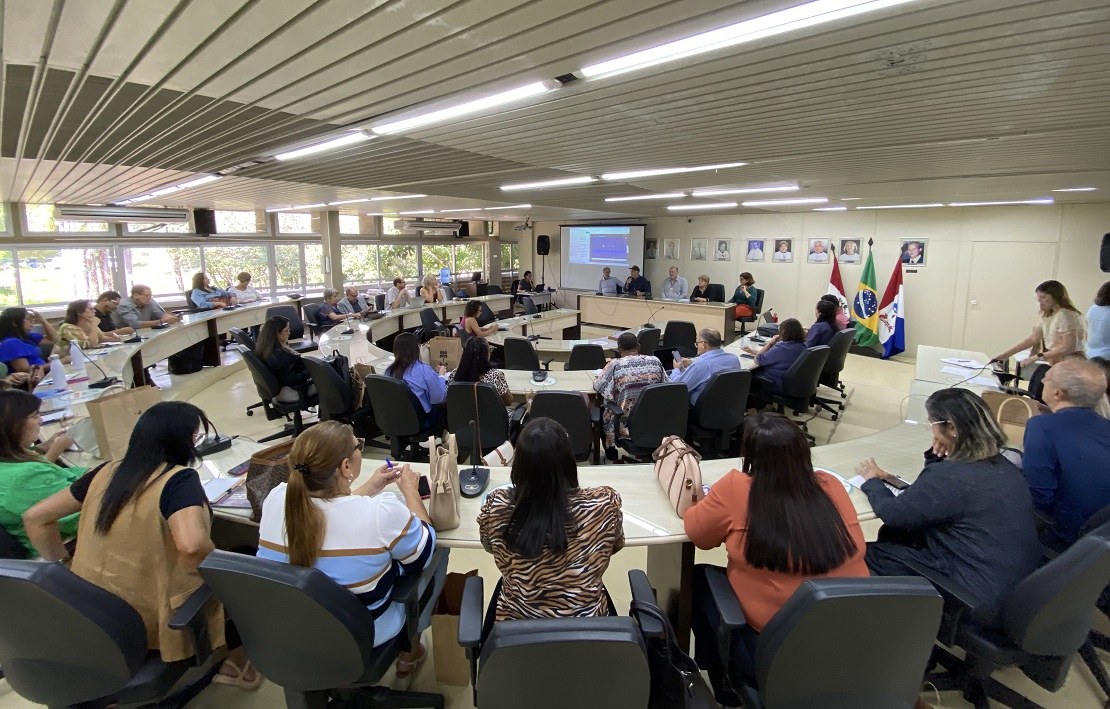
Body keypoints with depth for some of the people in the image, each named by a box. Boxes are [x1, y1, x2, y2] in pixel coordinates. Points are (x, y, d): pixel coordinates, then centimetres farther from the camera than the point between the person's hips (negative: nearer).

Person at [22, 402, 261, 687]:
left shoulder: (106, 472, 0)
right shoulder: (178, 479, -22)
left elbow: (35, 518, 8)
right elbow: (192, 545, -37)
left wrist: (65, 564, 16)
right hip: (150, 623, -7)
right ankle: (231, 661, 30)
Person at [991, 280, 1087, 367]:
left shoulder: (1066, 316, -13)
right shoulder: (1047, 315, 11)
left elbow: (1067, 348, -20)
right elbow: (1033, 339, 7)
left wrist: (1036, 357, -24)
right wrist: (1005, 354, 0)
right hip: (1055, 365, 7)